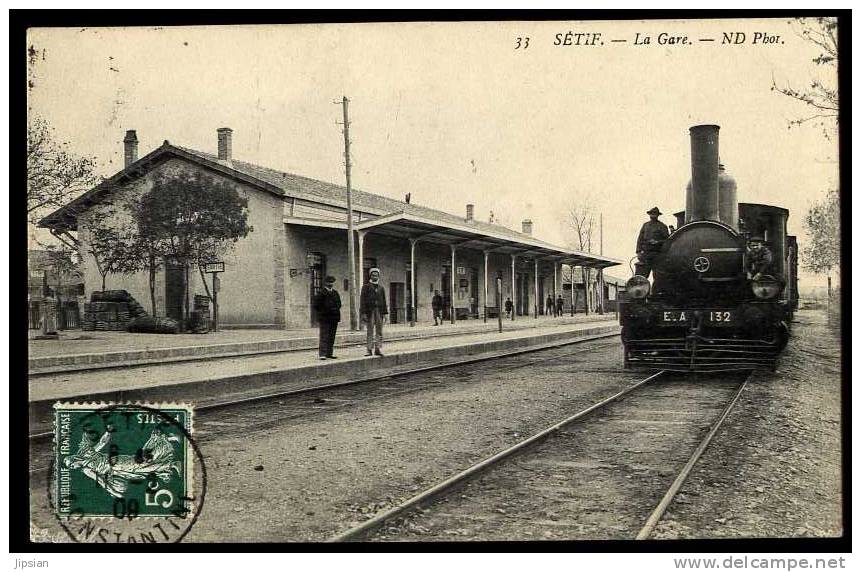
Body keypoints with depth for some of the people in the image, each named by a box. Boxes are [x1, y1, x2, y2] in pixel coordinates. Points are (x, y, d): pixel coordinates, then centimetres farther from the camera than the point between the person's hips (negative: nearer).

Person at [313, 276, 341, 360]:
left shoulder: (335, 293, 13)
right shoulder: (322, 293, -7)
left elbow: (339, 303, 25)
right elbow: (316, 305, -7)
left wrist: (336, 310, 11)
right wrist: (323, 312, -8)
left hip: (334, 318, 7)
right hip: (324, 318, -7)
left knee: (332, 337, 10)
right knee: (324, 336, -9)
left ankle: (329, 353, 17)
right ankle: (322, 354, -10)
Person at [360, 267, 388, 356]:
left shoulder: (381, 287, 14)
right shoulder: (366, 287, 4)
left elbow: (384, 301, 14)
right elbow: (362, 301, -1)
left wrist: (385, 313, 7)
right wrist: (363, 313, -9)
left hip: (379, 312, 3)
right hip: (370, 311, -3)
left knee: (379, 331, 3)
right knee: (370, 331, -4)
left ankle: (378, 349, 7)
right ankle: (370, 350, -3)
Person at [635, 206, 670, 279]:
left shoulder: (662, 227, 3)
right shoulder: (645, 225, 14)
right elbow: (640, 239, 14)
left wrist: (658, 242, -17)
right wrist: (638, 251, 6)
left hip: (657, 254, -3)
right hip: (645, 253, 3)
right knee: (641, 276, -1)